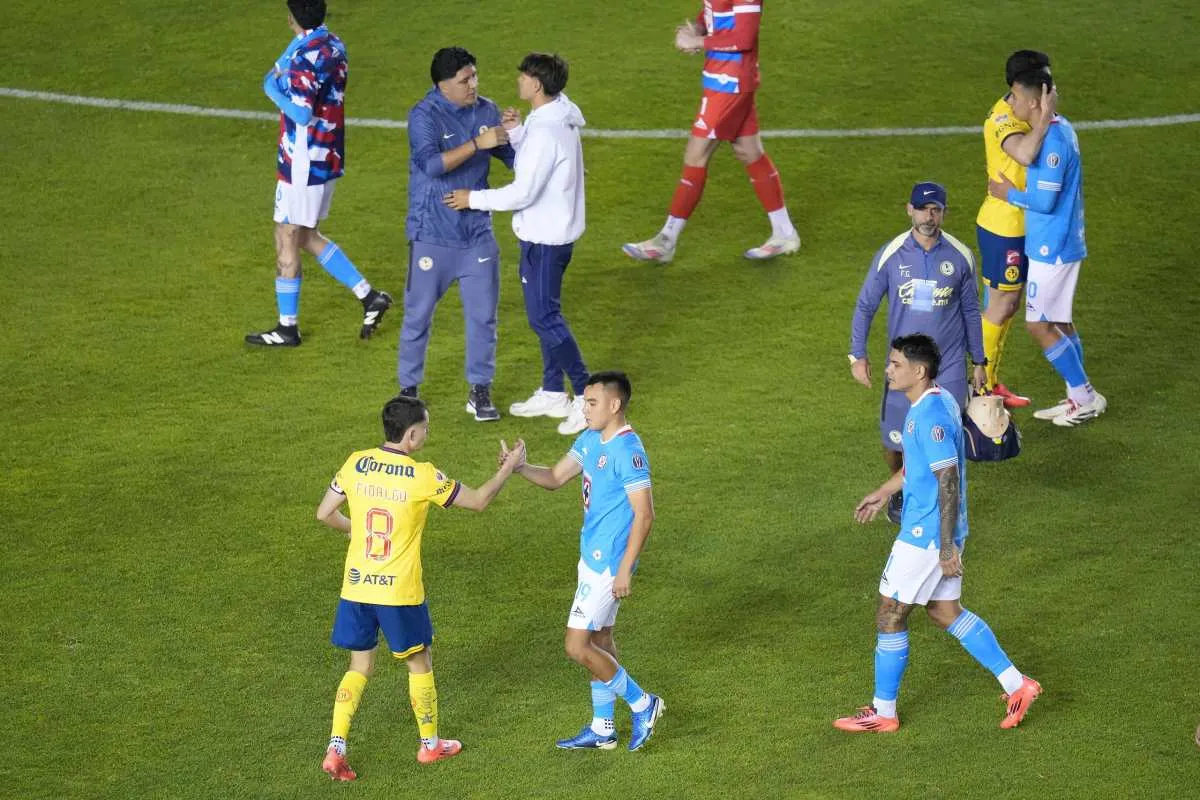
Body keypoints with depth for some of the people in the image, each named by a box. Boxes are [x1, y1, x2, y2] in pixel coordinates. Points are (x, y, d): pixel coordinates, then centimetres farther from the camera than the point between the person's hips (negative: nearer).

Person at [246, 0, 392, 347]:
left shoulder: (310, 55, -23)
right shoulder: (332, 45, 8)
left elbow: (301, 113, -28)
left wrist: (274, 89, -15)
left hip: (305, 163, -10)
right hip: (327, 159, 10)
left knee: (286, 240, 3)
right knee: (305, 237, 20)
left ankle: (287, 328, 11)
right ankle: (368, 295, 18)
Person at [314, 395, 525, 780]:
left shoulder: (356, 464, -4)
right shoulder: (422, 477, -15)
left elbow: (324, 513, 6)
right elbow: (479, 501, -4)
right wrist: (508, 468, 10)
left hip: (355, 586, 4)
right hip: (399, 591, -4)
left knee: (359, 667, 14)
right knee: (419, 662, 17)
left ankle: (335, 749, 3)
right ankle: (430, 744, 30)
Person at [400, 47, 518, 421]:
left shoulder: (486, 111, 3)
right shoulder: (424, 116, -13)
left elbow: (514, 158, 12)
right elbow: (432, 163, -28)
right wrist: (478, 143, -31)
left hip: (477, 232, 4)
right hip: (432, 233, -4)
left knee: (483, 314, 6)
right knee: (418, 314, 6)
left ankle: (480, 390, 17)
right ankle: (408, 388, 20)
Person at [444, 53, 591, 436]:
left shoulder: (545, 132, -24)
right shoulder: (559, 120, 7)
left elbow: (523, 192, -25)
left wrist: (474, 198, -14)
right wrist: (516, 134, 1)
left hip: (544, 239, -10)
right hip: (554, 232, 10)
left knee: (544, 317, -5)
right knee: (544, 314, 18)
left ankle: (586, 395, -3)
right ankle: (552, 393, 26)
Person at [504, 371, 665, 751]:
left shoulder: (628, 451, -22)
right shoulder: (590, 440, 7)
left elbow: (644, 515, -22)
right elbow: (555, 478, 13)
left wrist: (625, 570, -22)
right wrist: (520, 467, -7)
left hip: (609, 563, -10)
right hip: (592, 557, 10)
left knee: (577, 647, -7)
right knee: (599, 640, 16)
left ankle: (642, 704, 8)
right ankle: (602, 729, 26)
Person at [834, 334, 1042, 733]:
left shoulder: (931, 416, -24)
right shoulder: (939, 402, 8)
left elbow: (948, 483, -25)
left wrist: (947, 548, -24)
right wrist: (883, 493, 31)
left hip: (925, 536, -10)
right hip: (938, 533, 10)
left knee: (890, 616, 3)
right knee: (945, 612, 18)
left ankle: (883, 712, 14)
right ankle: (1016, 684, 18)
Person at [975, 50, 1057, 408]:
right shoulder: (1003, 119, -23)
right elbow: (1025, 154, -43)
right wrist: (1045, 117, -36)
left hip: (1020, 224, 10)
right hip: (1003, 226, -10)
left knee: (1009, 304, 16)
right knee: (1000, 307, -1)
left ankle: (991, 382, 26)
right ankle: (982, 388, 9)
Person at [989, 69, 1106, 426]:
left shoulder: (1053, 142, -24)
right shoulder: (1060, 128, 6)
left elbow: (1045, 201, -24)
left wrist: (1010, 194, -10)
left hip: (1051, 248, -10)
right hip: (1063, 243, 10)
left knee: (1038, 324, -1)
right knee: (1060, 321, 16)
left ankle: (1085, 396, 5)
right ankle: (1079, 398, 22)